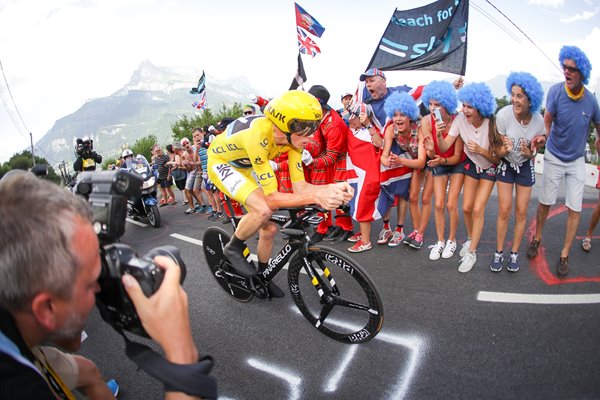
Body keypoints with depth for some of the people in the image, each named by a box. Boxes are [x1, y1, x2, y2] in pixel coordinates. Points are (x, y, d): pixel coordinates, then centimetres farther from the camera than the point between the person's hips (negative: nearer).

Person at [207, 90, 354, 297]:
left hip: (245, 166, 6)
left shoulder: (293, 137, -21)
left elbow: (299, 187, -20)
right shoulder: (259, 137, -41)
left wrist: (332, 187, -37)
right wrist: (316, 197, -48)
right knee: (263, 210, -31)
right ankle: (233, 248, -3)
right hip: (221, 162, -6)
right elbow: (271, 197, -38)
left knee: (270, 228, 2)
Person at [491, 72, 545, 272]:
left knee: (521, 212, 5)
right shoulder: (503, 115, -24)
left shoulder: (538, 120, -16)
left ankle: (514, 253, 20)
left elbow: (535, 150, -2)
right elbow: (498, 152, -16)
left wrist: (530, 153, -25)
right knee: (504, 211, -3)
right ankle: (499, 252, 12)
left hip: (526, 167, 2)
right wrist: (505, 149, -39)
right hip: (505, 165, -2)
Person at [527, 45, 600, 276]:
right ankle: (537, 238, 33)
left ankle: (564, 255, 14)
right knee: (545, 202, 9)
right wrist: (543, 136, -32)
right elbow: (547, 120, -16)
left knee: (575, 209, 1)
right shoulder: (556, 91, -16)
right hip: (554, 157, -1)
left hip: (577, 161, 2)